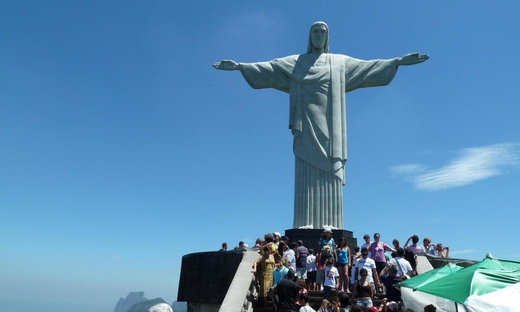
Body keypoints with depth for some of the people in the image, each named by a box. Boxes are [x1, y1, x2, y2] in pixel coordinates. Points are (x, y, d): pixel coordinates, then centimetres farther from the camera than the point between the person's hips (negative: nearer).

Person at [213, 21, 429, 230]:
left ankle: (329, 225, -11)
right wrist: (240, 66, 1)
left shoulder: (341, 62, 22)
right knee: (307, 173, -10)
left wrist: (398, 61, 9)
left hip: (328, 124, 1)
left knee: (329, 172, -9)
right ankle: (306, 224, -14)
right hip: (307, 124, -1)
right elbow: (267, 68, 11)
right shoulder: (295, 62, 19)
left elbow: (367, 66, 16)